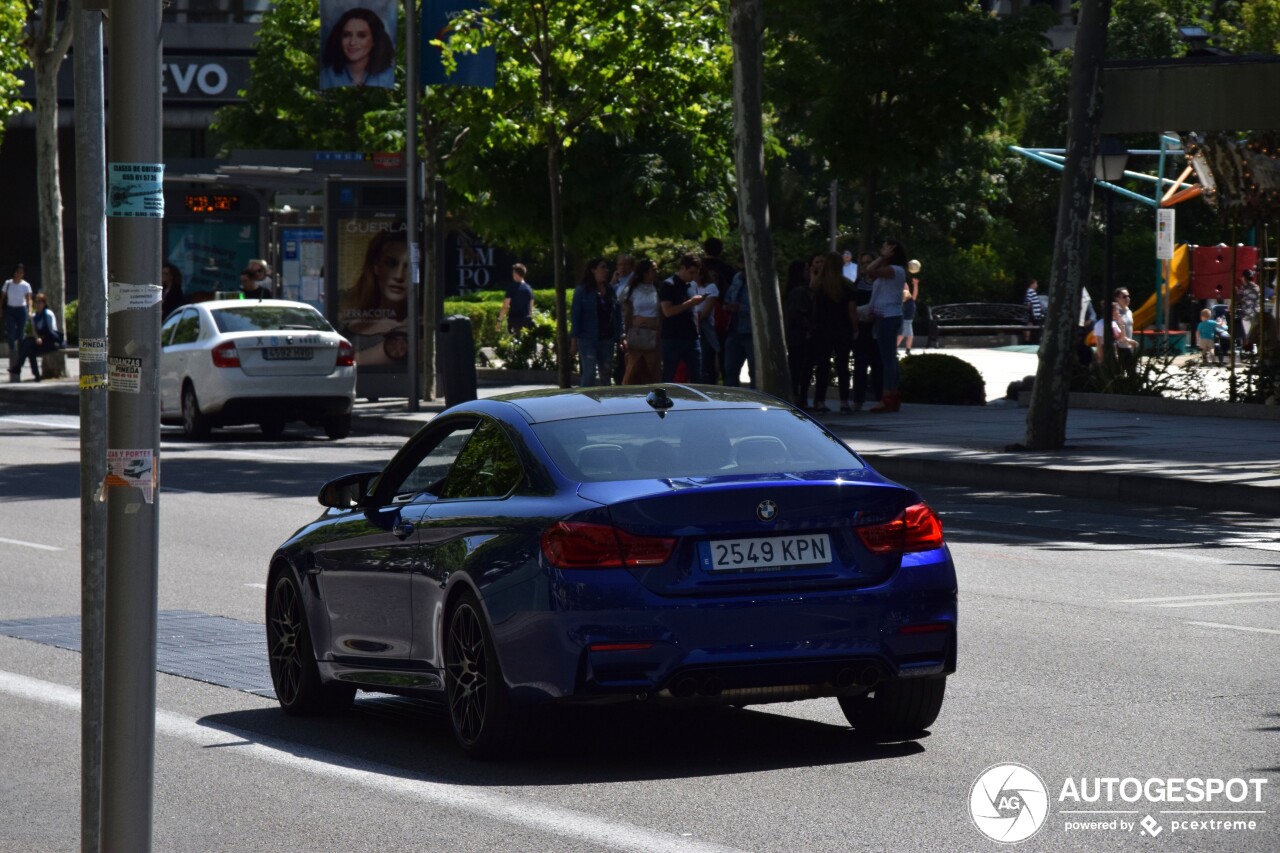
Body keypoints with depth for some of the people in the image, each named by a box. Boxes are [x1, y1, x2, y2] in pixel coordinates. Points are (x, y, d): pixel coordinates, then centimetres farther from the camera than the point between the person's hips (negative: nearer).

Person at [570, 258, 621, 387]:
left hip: (607, 339, 5)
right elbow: (575, 315, -6)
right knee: (590, 373, -8)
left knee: (605, 374, 9)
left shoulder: (610, 291, 11)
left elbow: (617, 315, 11)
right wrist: (574, 340, -9)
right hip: (588, 338, -5)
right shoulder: (582, 290, -4)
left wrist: (619, 336, 3)